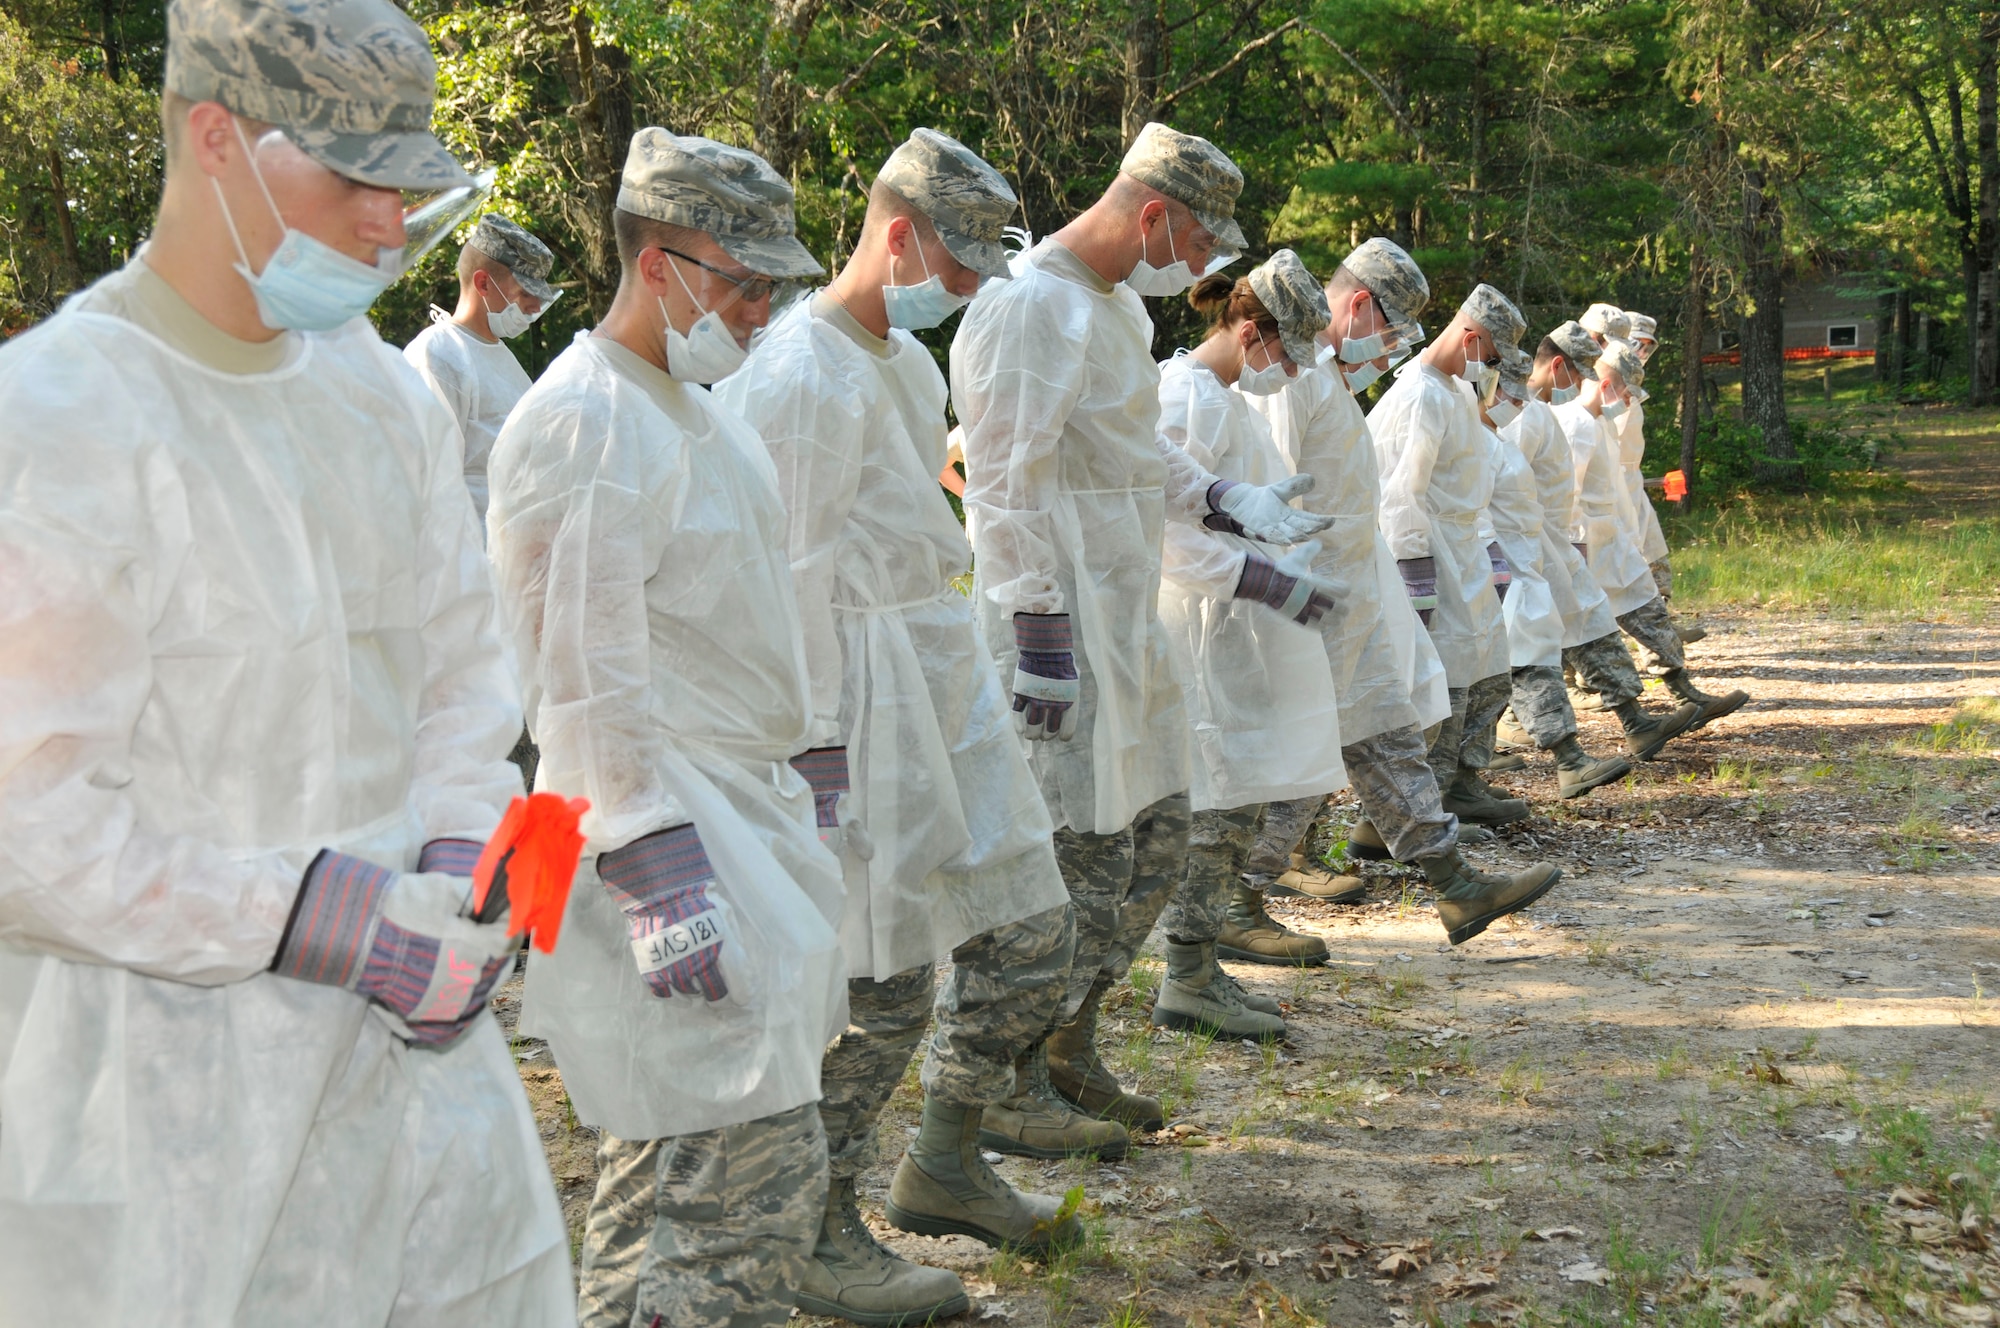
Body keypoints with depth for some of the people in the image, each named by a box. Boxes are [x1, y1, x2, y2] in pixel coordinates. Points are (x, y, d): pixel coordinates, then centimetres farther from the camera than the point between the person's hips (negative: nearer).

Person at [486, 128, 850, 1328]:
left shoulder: (701, 410, 17)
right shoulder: (585, 426, -15)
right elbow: (587, 678, -20)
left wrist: (811, 778, 22)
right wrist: (659, 878, -23)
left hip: (751, 808, 10)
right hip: (664, 819, -10)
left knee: (673, 1155, 17)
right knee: (758, 1160, -11)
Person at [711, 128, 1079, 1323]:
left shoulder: (908, 358, 15)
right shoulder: (802, 377, -16)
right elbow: (786, 579, -19)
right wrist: (823, 741, -19)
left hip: (947, 676, 10)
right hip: (866, 694, -10)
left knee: (1032, 932, 13)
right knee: (885, 976, -4)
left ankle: (946, 1167, 30)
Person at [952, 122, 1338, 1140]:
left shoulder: (1120, 305, 16)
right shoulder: (1033, 308, -16)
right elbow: (1007, 489, -20)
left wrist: (1229, 503, 12)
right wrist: (1038, 635, -22)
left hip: (1126, 620, 10)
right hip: (1063, 625, -10)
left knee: (1153, 835, 15)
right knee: (1077, 855, -5)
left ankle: (1068, 1048, 28)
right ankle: (1006, 1093, 8)